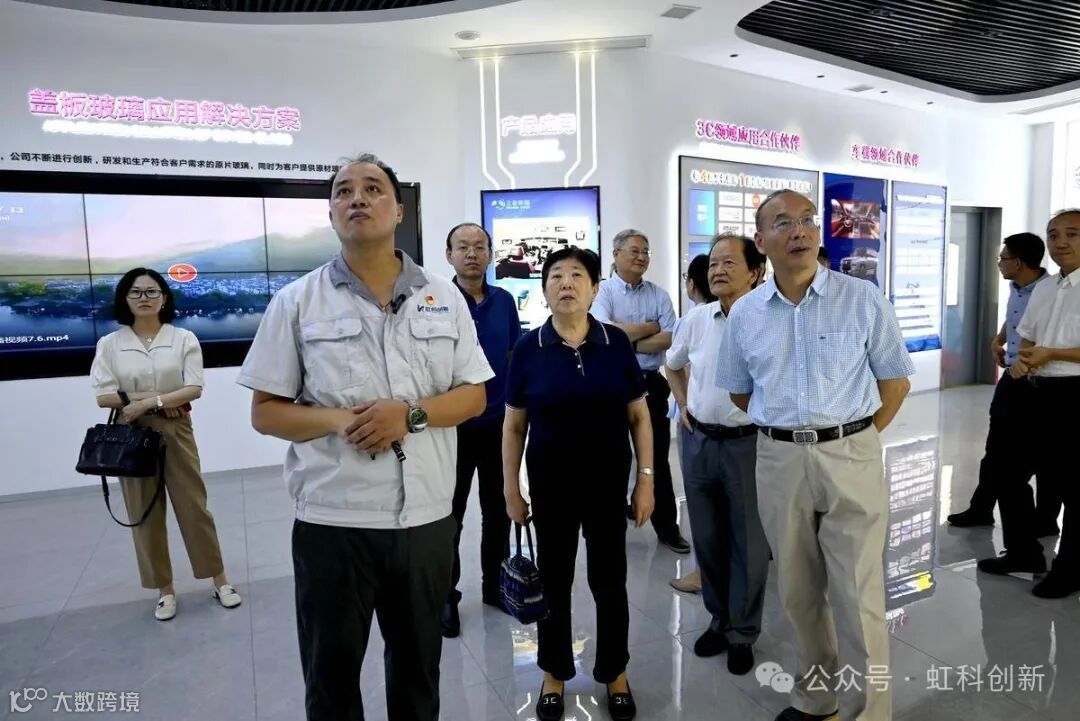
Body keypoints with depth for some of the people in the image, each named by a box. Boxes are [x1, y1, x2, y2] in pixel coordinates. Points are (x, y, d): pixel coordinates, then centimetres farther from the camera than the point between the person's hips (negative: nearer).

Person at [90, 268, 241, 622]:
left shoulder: (183, 338, -3)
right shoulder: (110, 344, -1)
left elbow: (194, 388, -9)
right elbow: (103, 396, -6)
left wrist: (148, 401, -18)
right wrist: (158, 403, -14)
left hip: (175, 432, -1)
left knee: (194, 506, 5)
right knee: (144, 513, 8)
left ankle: (220, 581, 18)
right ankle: (165, 590, 23)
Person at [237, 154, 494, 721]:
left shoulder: (444, 298, 3)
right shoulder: (296, 302, -1)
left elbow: (473, 396, 4)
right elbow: (265, 412, 0)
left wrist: (412, 414, -15)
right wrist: (338, 421, -18)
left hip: (427, 516, 2)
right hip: (332, 519, -1)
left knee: (418, 663, 20)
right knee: (330, 671, 16)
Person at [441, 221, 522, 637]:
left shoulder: (504, 301, 4)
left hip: (499, 423, 4)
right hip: (454, 426, -4)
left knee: (499, 510, 15)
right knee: (450, 516, 9)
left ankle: (495, 585, 33)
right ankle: (446, 596, 25)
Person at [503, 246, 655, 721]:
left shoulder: (616, 343, -4)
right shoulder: (528, 348, -6)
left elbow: (639, 417, 1)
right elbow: (514, 426, 0)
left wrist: (646, 479, -2)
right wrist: (511, 489, 0)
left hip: (608, 481, 1)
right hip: (550, 483, 0)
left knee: (609, 578, 12)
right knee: (553, 579, 14)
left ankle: (615, 672, 35)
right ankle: (555, 673, 35)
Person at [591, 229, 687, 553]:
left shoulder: (659, 294, 5)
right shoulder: (602, 291, -3)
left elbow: (669, 339, -6)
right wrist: (651, 326, -8)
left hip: (650, 383, 2)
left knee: (657, 457, 9)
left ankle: (667, 527, 20)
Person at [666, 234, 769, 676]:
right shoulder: (696, 319, 2)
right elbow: (673, 364, 20)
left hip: (747, 443, -5)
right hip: (697, 441, 5)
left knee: (748, 544, 9)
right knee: (707, 539, 16)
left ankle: (742, 633, 29)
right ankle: (719, 619, 37)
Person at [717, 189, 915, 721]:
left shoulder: (863, 299, -4)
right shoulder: (744, 314, 3)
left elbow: (895, 380, 3)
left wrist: (850, 437, 2)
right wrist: (787, 434, 10)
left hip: (850, 457, -2)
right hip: (778, 461, 3)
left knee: (859, 597, 2)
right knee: (798, 592, 15)